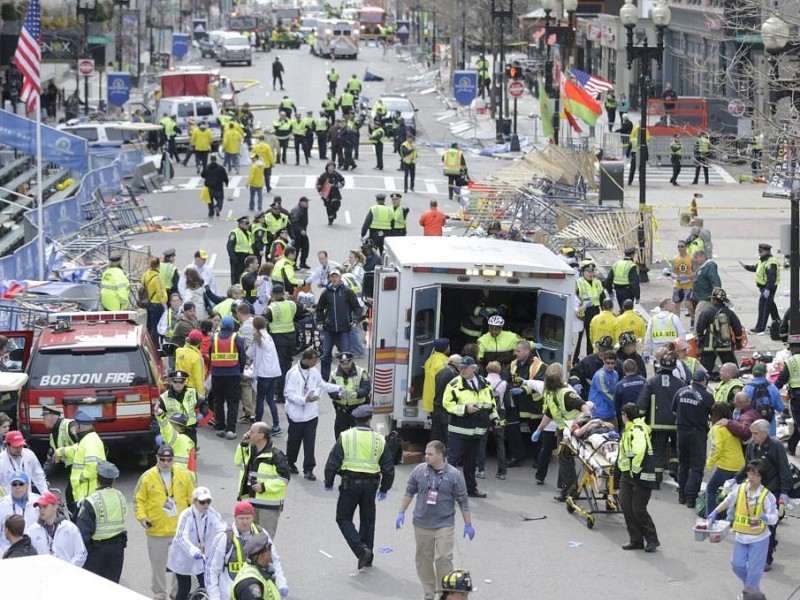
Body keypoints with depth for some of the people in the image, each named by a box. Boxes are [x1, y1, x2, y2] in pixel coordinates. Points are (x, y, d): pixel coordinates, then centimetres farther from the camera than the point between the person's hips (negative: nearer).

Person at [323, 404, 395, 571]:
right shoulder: (380, 440, 3)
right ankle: (367, 557, 21)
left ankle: (361, 550, -13)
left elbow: (333, 462, -4)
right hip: (370, 485, 3)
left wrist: (328, 483, 9)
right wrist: (384, 489, 20)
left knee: (344, 519, 5)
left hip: (350, 483, -3)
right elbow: (388, 468, 7)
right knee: (367, 520, 16)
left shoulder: (345, 437, -4)